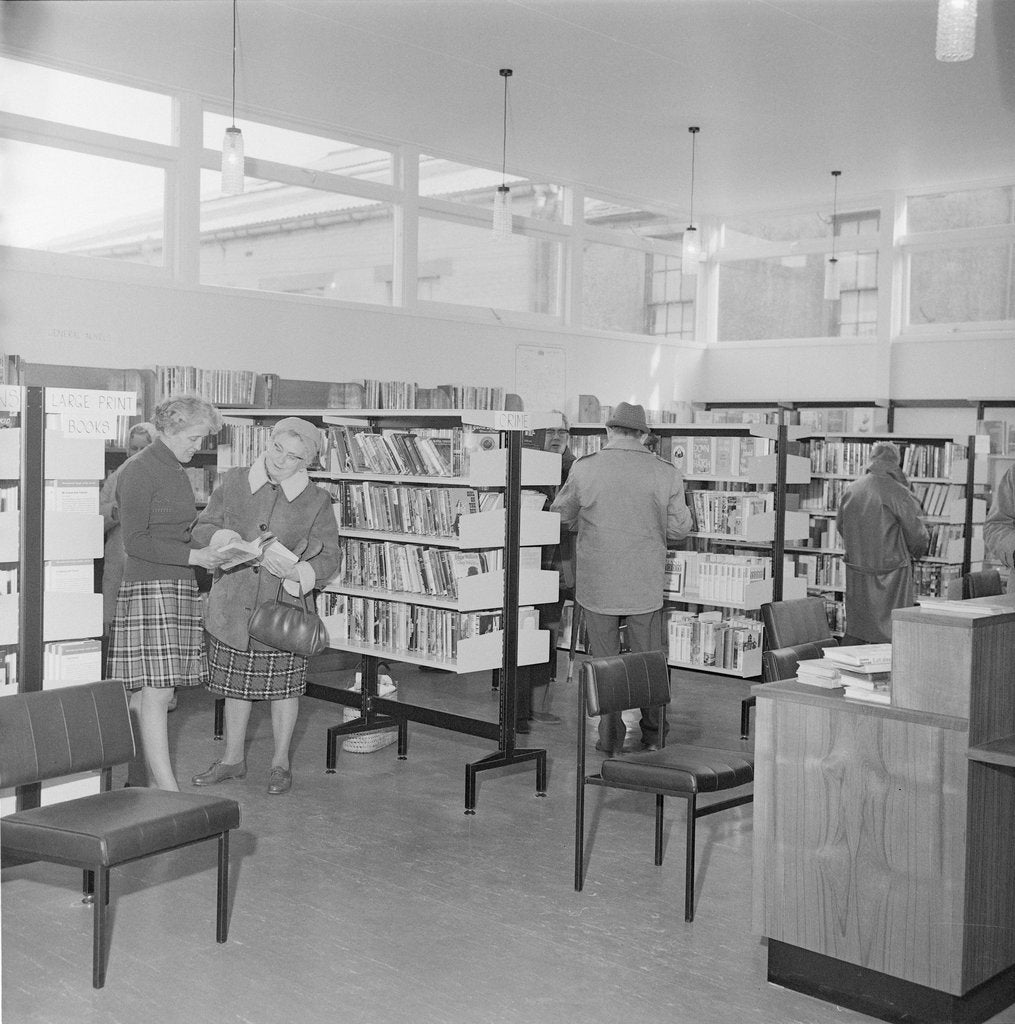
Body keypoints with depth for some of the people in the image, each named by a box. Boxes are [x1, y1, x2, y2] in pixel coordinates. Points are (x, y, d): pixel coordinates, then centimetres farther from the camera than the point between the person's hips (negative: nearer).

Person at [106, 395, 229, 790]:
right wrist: (191, 556, -16)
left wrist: (207, 552, 7)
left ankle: (129, 772, 18)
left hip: (178, 587, 9)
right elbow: (135, 541, -14)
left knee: (147, 693, 9)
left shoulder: (177, 472, 18)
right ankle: (167, 790, -8)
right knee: (156, 691, -9)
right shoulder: (138, 471, -9)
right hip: (147, 587, -8)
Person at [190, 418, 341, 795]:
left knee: (283, 689, 7)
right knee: (236, 685, 14)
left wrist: (299, 573, -21)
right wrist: (229, 540, -16)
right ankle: (233, 758, 30)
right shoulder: (232, 484, 2)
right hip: (232, 606, 2)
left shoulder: (316, 501, -3)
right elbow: (200, 529, 5)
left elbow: (330, 556, -2)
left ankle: (280, 763, 24)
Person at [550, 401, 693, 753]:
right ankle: (652, 734, 21)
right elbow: (679, 528, 0)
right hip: (647, 585, 1)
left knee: (603, 660, 9)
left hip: (597, 582, -1)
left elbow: (561, 515, 5)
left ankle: (611, 738, 15)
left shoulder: (584, 469, -8)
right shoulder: (667, 474, -7)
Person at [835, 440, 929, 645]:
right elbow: (918, 537, -8)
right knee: (887, 633, 3)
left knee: (855, 630, 14)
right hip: (890, 572, -5)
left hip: (856, 570, 5)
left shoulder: (850, 490, 1)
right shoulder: (898, 494, -14)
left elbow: (840, 526, 14)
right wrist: (915, 552, 14)